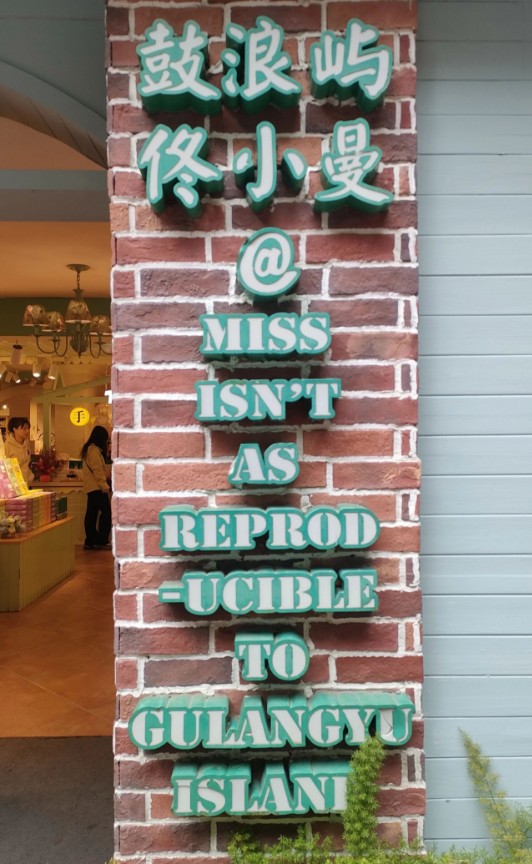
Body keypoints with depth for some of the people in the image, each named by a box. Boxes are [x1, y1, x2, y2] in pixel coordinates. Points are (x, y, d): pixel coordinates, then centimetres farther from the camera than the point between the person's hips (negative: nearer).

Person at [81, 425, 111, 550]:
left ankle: (90, 542, 11)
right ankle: (101, 541, -4)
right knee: (106, 512, -6)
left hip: (91, 487, 10)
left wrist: (103, 483, 22)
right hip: (97, 487, -10)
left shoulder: (88, 448, 17)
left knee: (92, 513, 9)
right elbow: (97, 470, -19)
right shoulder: (94, 450, -13)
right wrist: (105, 485, -19)